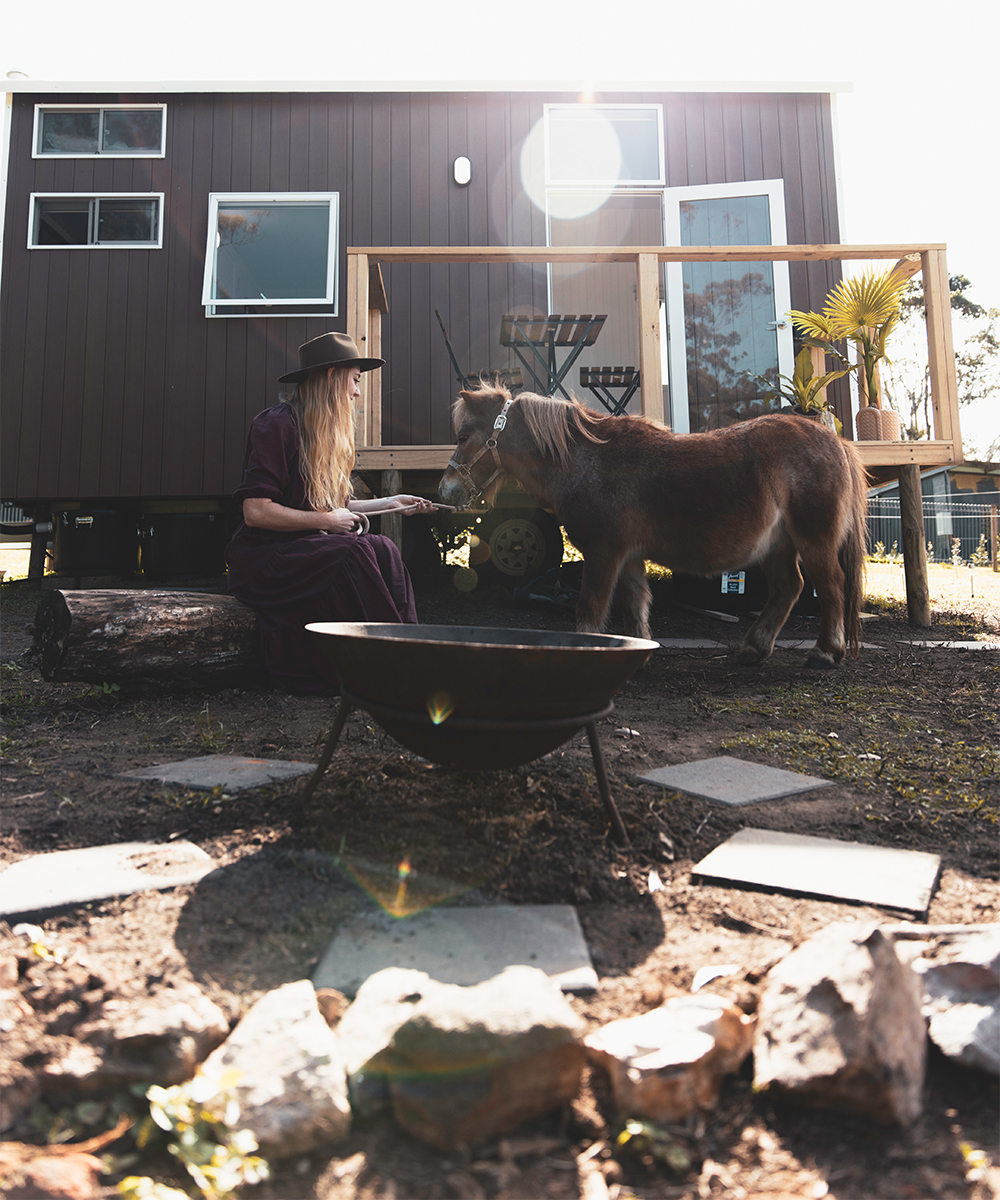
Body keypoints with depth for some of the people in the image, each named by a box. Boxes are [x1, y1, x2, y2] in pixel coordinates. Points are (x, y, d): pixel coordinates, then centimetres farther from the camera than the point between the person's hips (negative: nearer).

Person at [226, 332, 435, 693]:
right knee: (353, 553, -32)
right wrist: (327, 520, -15)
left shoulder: (324, 434, 18)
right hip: (261, 558, -7)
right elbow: (256, 512, -19)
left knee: (383, 549, -19)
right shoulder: (277, 425, -11)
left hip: (308, 547, 8)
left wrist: (391, 503, 22)